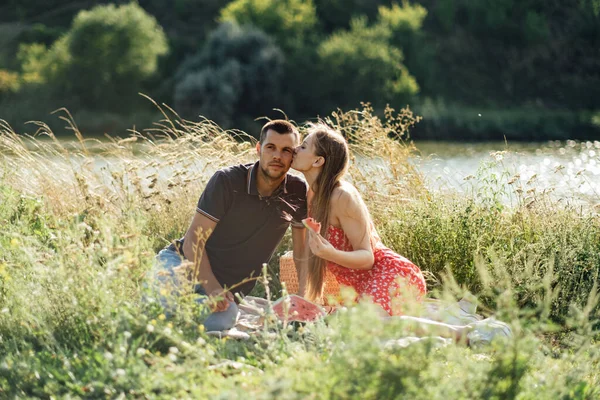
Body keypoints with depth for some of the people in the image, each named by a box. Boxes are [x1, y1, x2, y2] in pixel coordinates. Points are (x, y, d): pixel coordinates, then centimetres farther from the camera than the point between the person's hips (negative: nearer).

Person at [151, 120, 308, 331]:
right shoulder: (227, 180, -9)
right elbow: (193, 240, -11)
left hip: (228, 289, 4)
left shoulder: (298, 192, -1)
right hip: (185, 263, -3)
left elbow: (302, 254, 7)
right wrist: (211, 287, -25)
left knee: (224, 319, -34)